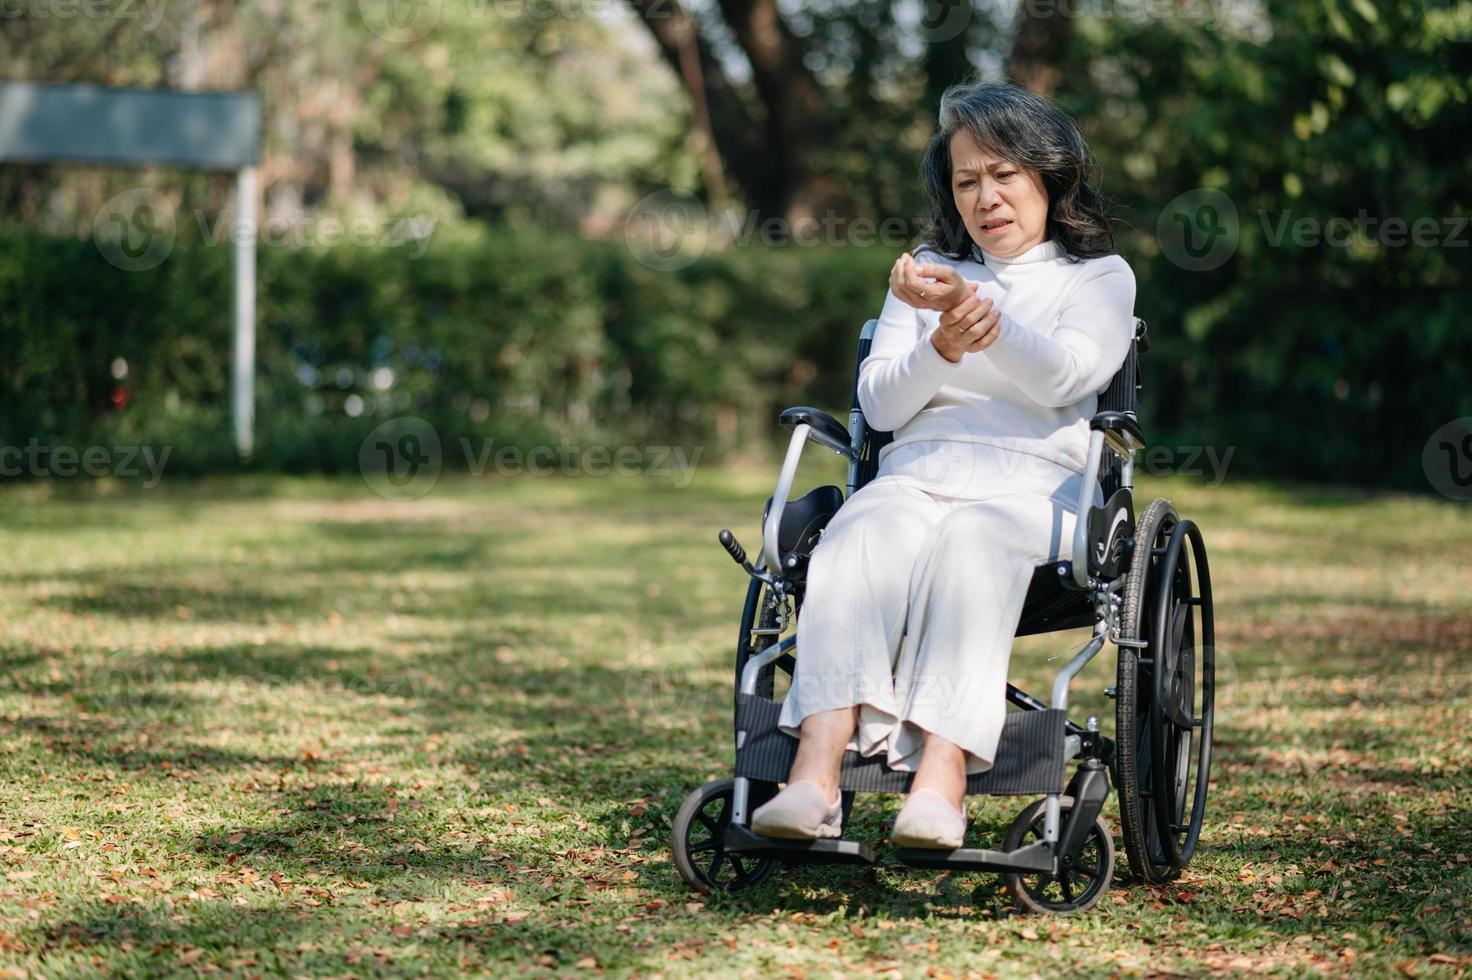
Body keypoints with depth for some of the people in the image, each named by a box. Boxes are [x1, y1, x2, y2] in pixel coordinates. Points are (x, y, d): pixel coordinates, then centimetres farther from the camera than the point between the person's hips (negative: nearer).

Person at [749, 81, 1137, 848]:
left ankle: (942, 774, -51)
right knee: (865, 530, -34)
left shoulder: (1100, 276, 16)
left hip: (1032, 481, -2)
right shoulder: (927, 272, 27)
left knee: (973, 534, -38)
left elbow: (1062, 376, -6)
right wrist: (941, 346, -7)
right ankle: (815, 773, -50)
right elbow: (879, 405, 13)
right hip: (915, 473, 2)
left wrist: (974, 304, -21)